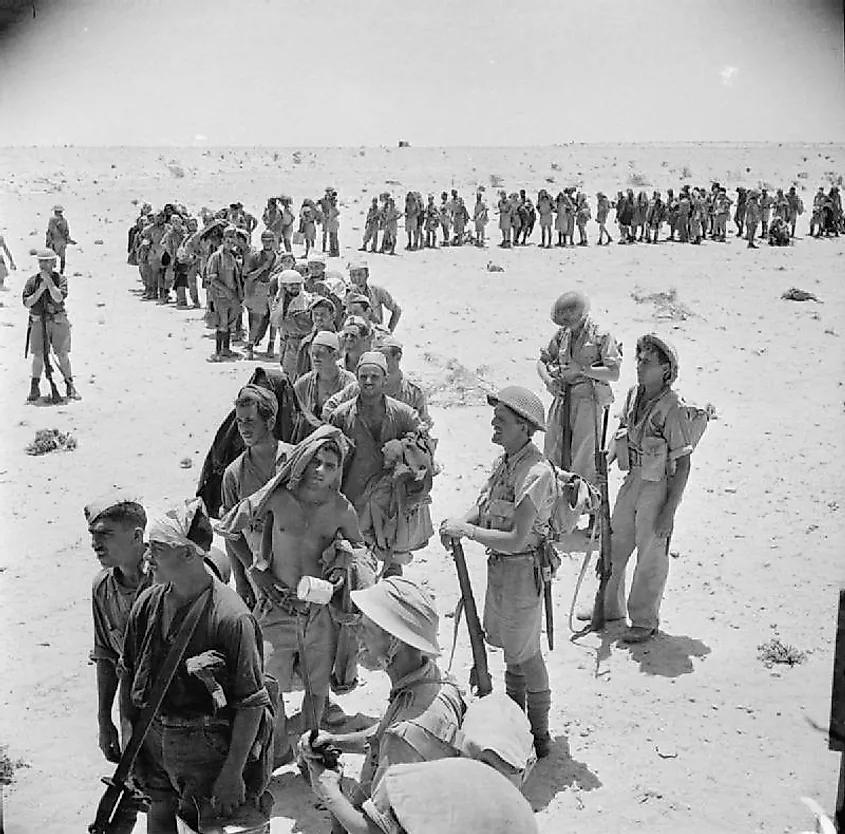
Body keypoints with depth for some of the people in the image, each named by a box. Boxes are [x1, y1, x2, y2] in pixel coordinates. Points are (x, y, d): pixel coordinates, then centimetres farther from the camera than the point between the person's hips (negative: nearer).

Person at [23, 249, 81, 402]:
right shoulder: (32, 281, 5)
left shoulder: (60, 279, 0)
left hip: (58, 322, -1)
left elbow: (59, 297, -16)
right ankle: (35, 389, 9)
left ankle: (70, 387, 11)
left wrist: (48, 281, -17)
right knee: (38, 355, 1)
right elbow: (27, 303, -3)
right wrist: (40, 289, -13)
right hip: (38, 322, 1)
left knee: (63, 355, 0)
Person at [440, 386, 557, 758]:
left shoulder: (536, 473, -26)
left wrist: (467, 531, -25)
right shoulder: (505, 461, 2)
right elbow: (484, 506, 8)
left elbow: (517, 539, -29)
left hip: (522, 568, -8)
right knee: (508, 644, 20)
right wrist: (459, 524, -12)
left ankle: (540, 736, 22)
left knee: (523, 651, 5)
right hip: (498, 564, 8)